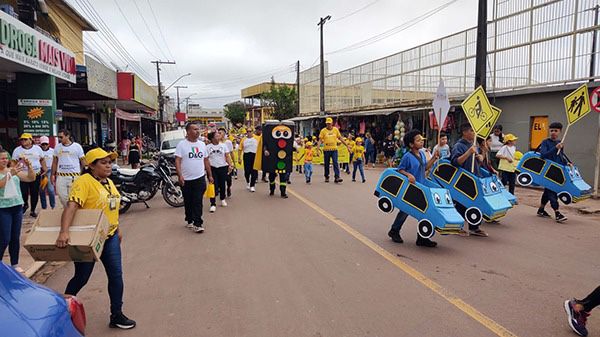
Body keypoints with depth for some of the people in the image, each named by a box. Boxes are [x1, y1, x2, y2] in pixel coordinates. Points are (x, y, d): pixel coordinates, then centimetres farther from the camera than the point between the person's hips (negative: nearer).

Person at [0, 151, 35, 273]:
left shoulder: (14, 170, 7)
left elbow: (31, 178, 2)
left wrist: (29, 166, -14)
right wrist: (10, 174, -31)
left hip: (17, 207, 4)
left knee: (16, 238, 10)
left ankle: (15, 264, 20)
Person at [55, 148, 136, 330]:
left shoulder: (109, 182, 8)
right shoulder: (84, 182, -18)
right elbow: (71, 207, -30)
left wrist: (118, 230, 21)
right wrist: (64, 232, -42)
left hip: (110, 237, 7)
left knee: (116, 275, 5)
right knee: (81, 278, 10)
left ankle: (116, 315, 16)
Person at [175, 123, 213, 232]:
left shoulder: (202, 144, 9)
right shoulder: (182, 144, -5)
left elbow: (206, 161, 15)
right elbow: (177, 161, -11)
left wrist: (210, 175, 13)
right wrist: (180, 175, -22)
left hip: (200, 178, 2)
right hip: (186, 179, -2)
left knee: (198, 202, -2)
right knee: (188, 202, 11)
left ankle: (197, 223, -1)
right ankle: (190, 220, 27)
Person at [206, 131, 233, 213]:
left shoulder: (224, 145, 3)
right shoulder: (207, 147, 1)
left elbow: (227, 156, 0)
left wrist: (230, 165, -13)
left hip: (223, 167, 1)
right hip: (212, 168, -1)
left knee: (222, 184, 11)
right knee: (214, 186, -5)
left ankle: (222, 199, 33)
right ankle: (213, 204, -1)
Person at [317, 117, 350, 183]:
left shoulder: (336, 129, 6)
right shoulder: (323, 130, 0)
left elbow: (340, 138, 11)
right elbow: (320, 140, -3)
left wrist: (347, 145, 10)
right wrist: (317, 147, -17)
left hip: (334, 149, 0)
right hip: (326, 150, 0)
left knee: (335, 163, -10)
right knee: (326, 164, 9)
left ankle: (337, 177, -14)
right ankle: (326, 177, 24)